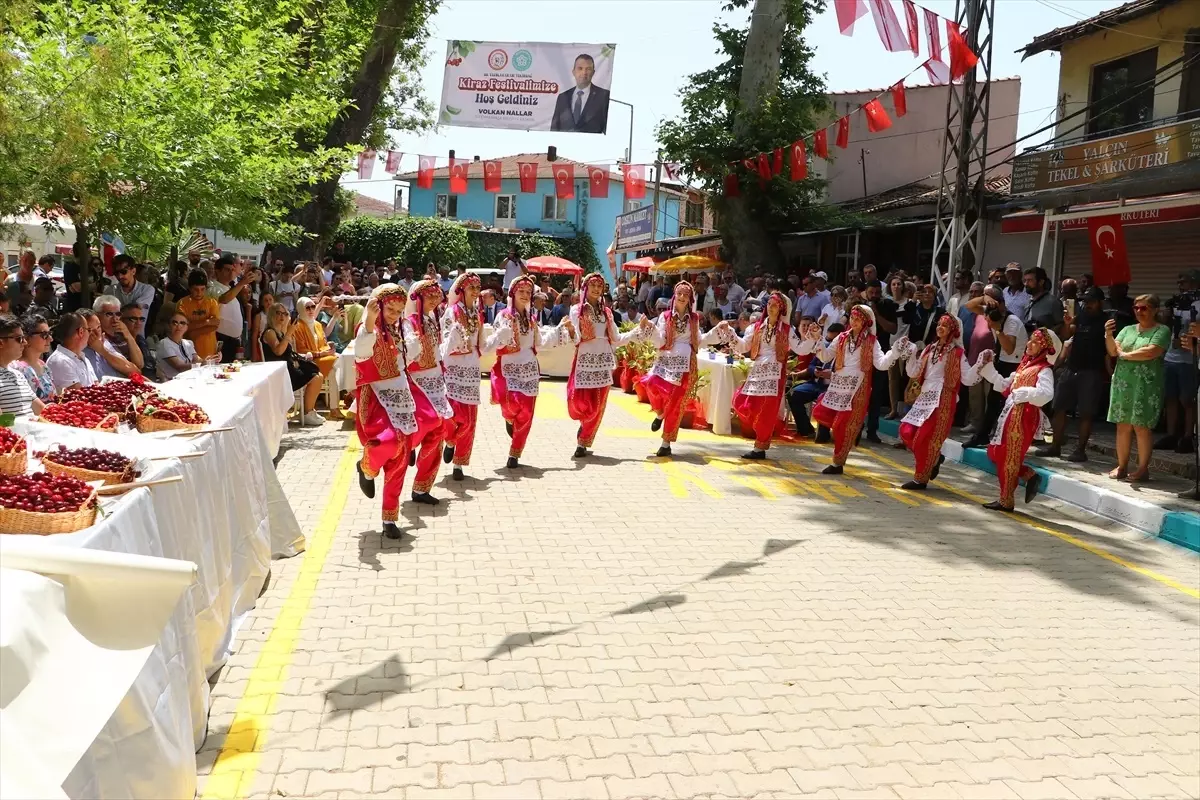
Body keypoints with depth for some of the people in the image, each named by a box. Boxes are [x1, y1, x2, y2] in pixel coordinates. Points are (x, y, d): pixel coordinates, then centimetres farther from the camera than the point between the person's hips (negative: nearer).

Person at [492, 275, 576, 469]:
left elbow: (541, 342, 12)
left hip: (529, 368, 5)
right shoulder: (504, 315, -4)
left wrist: (561, 328, 9)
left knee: (526, 413, 1)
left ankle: (515, 454, 12)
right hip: (510, 367, -4)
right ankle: (509, 418, 14)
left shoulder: (531, 318, 13)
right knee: (512, 403, -24)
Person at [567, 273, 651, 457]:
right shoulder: (576, 310, 0)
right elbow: (574, 339, -10)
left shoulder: (606, 311, 13)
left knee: (597, 407, 3)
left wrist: (639, 329, 11)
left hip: (603, 362, 4)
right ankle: (582, 441, 22)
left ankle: (583, 442, 15)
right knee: (579, 403, -9)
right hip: (584, 361, -4)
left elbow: (616, 339, 14)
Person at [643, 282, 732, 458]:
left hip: (685, 364, 1)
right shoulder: (665, 316, 3)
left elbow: (699, 341, 18)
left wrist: (718, 330, 14)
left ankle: (666, 443, 10)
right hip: (666, 361, -1)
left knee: (675, 404, -1)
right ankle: (660, 414, 5)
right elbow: (659, 342, -4)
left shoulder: (694, 318, 11)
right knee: (652, 384, -29)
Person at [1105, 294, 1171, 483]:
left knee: (1141, 427, -5)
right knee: (1123, 426, 4)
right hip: (1122, 383, 5)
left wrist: (1124, 355, -4)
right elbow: (1113, 351, 6)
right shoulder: (1127, 330, 16)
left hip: (1146, 386, -5)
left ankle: (1143, 469, 0)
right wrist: (1108, 335, -11)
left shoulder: (1162, 331, 0)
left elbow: (1150, 352, -15)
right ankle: (1122, 466, 9)